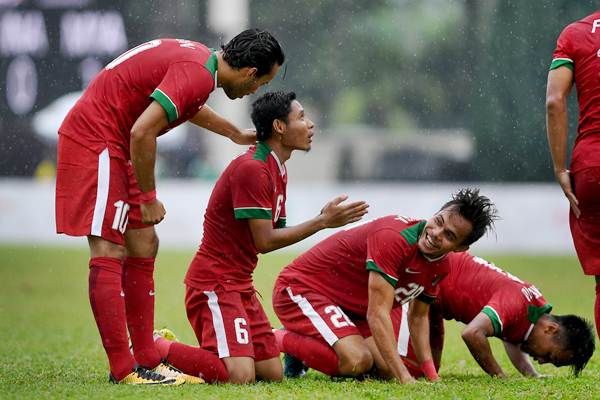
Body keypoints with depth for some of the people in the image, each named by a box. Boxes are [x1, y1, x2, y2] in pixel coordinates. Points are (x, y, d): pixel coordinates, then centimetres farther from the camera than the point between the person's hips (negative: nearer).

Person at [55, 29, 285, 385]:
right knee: (109, 254, -11)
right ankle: (124, 370, -13)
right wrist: (148, 197, -17)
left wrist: (236, 134, 43)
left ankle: (147, 359, 13)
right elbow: (142, 132, -28)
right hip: (95, 140, -11)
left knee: (143, 247, 11)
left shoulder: (200, 58, 9)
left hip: (114, 148, 11)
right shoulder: (197, 75, -21)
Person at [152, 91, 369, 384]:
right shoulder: (251, 168, -18)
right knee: (240, 376, -24)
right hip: (215, 280, -10)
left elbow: (276, 234, 11)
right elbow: (264, 242, -18)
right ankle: (158, 349, -5)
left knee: (273, 373, 4)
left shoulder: (277, 171, 14)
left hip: (240, 283, 10)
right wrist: (322, 222, -14)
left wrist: (324, 219, -3)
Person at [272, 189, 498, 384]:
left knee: (386, 369, -2)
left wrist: (432, 376, -1)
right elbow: (378, 314, -34)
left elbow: (418, 317, 13)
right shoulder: (393, 237, -31)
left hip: (351, 308, 9)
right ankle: (280, 340, -4)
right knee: (357, 362, -28)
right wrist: (406, 379, -38)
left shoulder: (441, 266, -3)